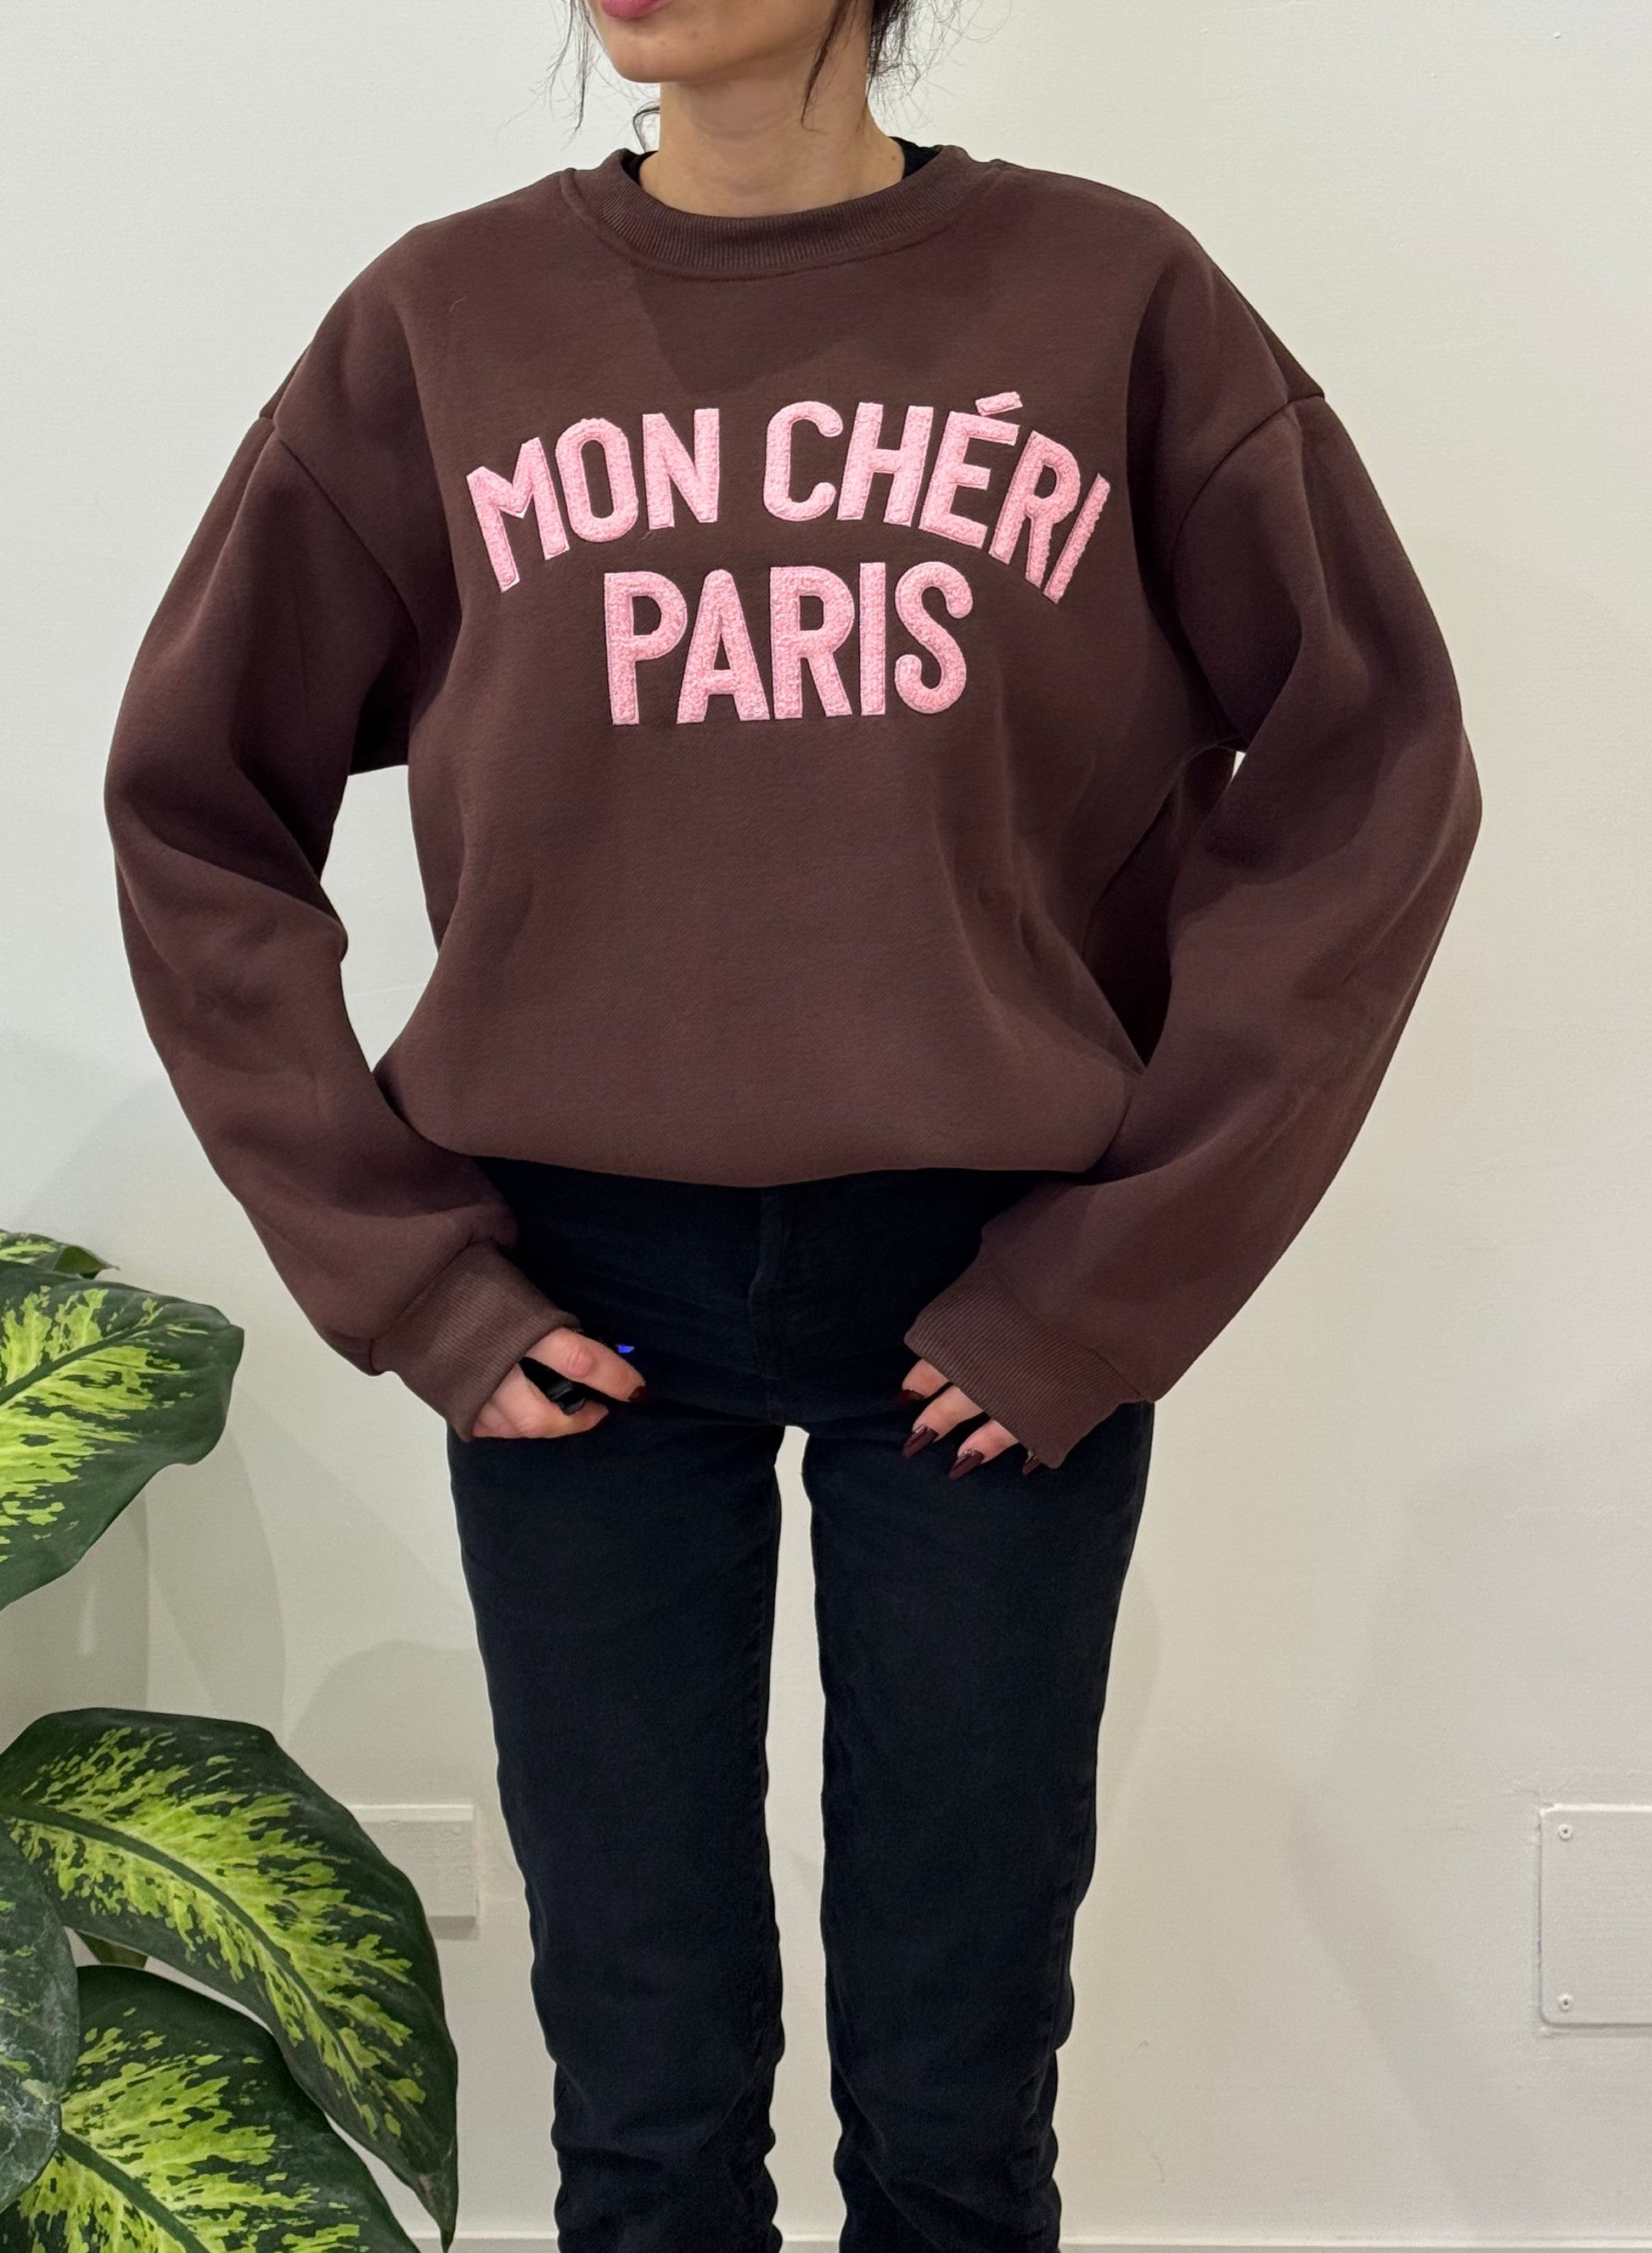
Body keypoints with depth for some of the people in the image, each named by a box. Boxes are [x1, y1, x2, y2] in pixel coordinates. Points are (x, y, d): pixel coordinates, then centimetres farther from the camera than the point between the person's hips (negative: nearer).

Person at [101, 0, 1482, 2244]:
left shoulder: (1114, 296, -1)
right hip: (579, 1291, 1)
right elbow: (197, 796, 6)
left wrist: (1119, 1272, -6)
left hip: (1000, 1292, 0)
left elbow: (1369, 760, -1)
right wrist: (399, 1275, -1)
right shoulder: (445, 323, 2)